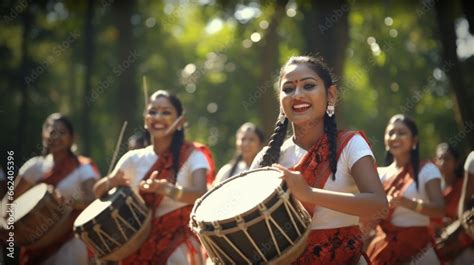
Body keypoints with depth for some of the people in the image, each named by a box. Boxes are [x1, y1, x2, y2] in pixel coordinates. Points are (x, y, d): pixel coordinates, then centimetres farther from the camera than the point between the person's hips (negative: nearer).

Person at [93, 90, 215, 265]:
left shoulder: (192, 156, -8)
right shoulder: (134, 159, 5)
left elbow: (200, 193, -26)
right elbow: (98, 191, 9)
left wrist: (166, 189, -45)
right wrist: (110, 183, -16)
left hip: (179, 245, -4)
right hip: (140, 246, 4)